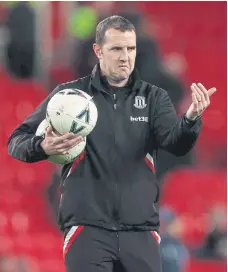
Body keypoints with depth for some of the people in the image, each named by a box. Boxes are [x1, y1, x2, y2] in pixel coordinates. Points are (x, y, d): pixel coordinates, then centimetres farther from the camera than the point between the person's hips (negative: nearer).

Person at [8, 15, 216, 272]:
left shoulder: (153, 98, 8)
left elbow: (177, 144, -7)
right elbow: (16, 141, 6)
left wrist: (191, 118, -29)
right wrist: (43, 147, -17)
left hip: (141, 229, 2)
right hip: (87, 227, -2)